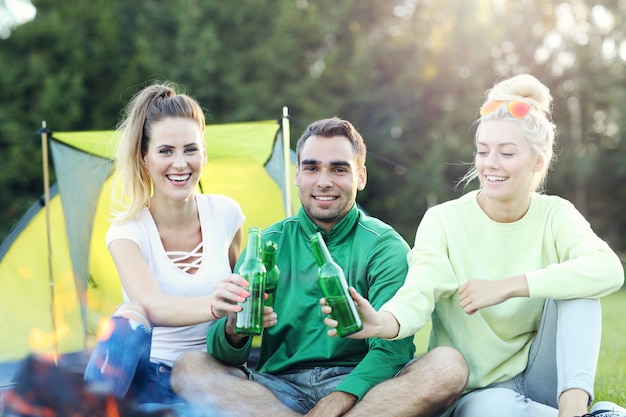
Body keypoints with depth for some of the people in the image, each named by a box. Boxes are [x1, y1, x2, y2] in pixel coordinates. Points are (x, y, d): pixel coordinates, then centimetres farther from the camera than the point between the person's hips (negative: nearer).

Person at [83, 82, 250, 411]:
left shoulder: (226, 214, -2)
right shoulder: (127, 230, -12)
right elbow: (151, 304, -34)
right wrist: (213, 305, -52)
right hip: (145, 376, -1)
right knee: (130, 319, -35)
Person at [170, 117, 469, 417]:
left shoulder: (385, 246, 3)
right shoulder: (267, 244, 8)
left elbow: (391, 349, -9)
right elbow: (227, 357, -1)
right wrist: (234, 326, -26)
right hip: (279, 387, 1)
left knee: (448, 367, -29)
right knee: (189, 368, -23)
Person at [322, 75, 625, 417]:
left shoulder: (555, 216, -1)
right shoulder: (443, 220, -6)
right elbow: (419, 294, -23)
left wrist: (507, 287, -29)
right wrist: (382, 322, -48)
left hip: (541, 380, 3)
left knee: (575, 287, -23)